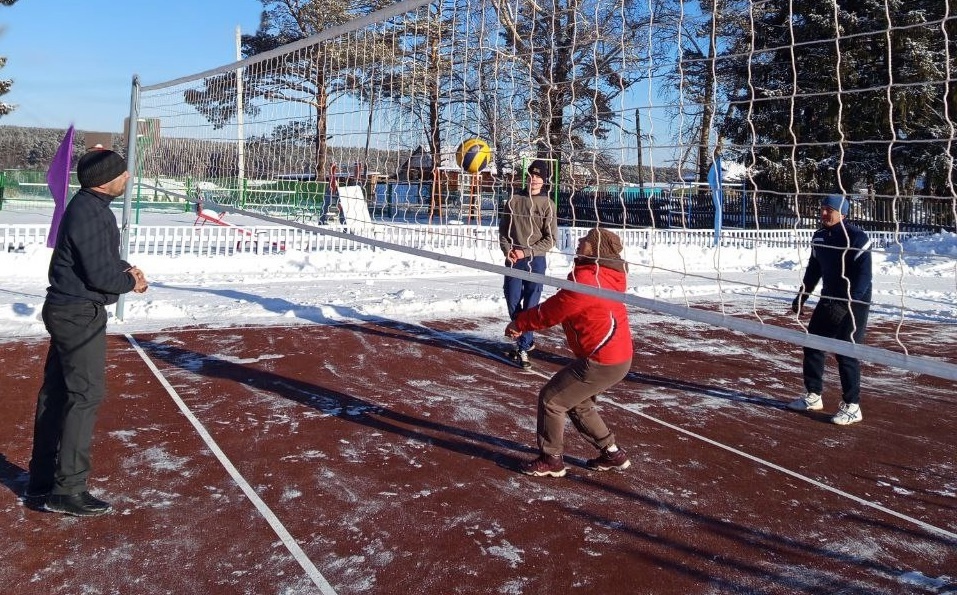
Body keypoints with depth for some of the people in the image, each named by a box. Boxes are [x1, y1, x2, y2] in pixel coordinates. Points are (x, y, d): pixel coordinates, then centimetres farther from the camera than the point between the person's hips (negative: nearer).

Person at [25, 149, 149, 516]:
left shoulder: (89, 205, 10)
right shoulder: (91, 214, -22)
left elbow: (100, 255, 22)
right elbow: (100, 275, -24)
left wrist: (124, 268, 3)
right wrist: (131, 283, -6)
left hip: (67, 310, 10)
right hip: (80, 315, -10)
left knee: (56, 392, 14)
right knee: (86, 395, -6)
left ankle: (42, 479, 25)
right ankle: (67, 489, 1)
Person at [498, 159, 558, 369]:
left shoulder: (547, 205, -2)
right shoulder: (514, 200, 6)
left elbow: (550, 239, -5)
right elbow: (503, 229, 10)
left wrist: (526, 252, -12)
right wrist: (507, 250, -7)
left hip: (535, 261, -3)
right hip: (513, 260, 3)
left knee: (530, 306, -2)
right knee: (513, 303, 6)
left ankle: (523, 348, 6)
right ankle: (526, 340, 27)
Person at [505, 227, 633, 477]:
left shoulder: (585, 279, -20)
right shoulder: (604, 275, 10)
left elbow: (551, 311, -13)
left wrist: (520, 322, 1)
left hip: (601, 361, -10)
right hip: (619, 356, 10)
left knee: (551, 398, 1)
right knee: (578, 403, 24)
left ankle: (551, 460, 13)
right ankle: (611, 453, 30)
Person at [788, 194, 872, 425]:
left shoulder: (856, 237, -18)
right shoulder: (819, 237, 5)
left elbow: (864, 276, -22)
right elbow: (814, 269, 18)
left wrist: (845, 305, -28)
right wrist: (802, 295, 13)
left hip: (854, 302, -8)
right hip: (829, 300, 8)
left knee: (845, 352, -9)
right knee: (812, 344, 9)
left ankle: (852, 407, 3)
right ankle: (813, 396, 23)